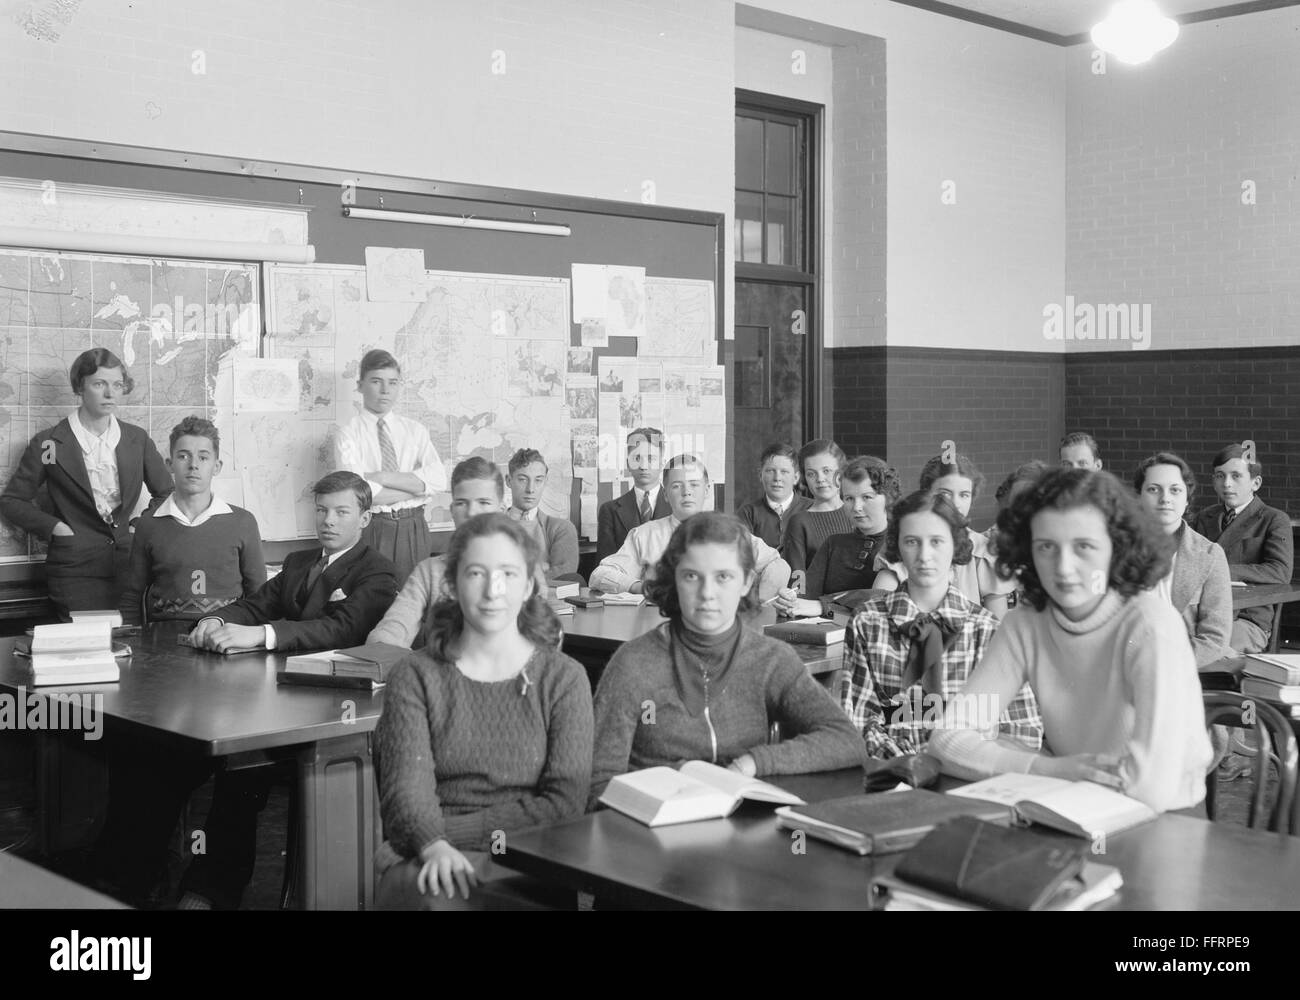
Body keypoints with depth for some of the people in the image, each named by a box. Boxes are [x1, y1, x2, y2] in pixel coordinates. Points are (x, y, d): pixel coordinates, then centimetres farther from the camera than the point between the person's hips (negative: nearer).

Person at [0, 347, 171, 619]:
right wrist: (54, 527, -5)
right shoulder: (49, 443, 1)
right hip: (76, 573, -2)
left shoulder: (137, 439, 10)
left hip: (130, 564, 3)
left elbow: (165, 493, 21)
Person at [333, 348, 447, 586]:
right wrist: (417, 486, -10)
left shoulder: (415, 430, 9)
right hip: (371, 529, -3)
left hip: (414, 530, 3)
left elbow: (438, 480, -6)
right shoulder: (349, 434, -1)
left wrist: (382, 477, -13)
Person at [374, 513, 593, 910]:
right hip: (428, 860, 0)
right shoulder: (415, 677, 8)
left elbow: (564, 803, -2)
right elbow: (407, 784, -6)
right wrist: (435, 844, -28)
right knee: (433, 897, -35)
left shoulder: (564, 679, 8)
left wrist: (459, 829, -11)